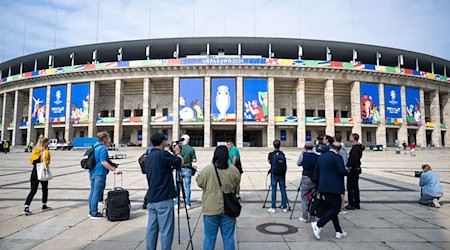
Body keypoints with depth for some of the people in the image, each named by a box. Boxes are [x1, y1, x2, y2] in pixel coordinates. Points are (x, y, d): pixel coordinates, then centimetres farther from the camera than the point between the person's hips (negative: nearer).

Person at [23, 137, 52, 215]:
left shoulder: (34, 151, 3)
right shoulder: (46, 152, -12)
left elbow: (31, 161, 7)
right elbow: (47, 163, -13)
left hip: (34, 172, 4)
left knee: (33, 190, 5)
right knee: (45, 190, 15)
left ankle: (26, 208, -7)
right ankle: (44, 206, 27)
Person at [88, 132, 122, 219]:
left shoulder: (95, 147, 13)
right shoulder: (103, 148, -16)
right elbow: (103, 162, -22)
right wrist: (114, 170, -20)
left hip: (92, 172, 10)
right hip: (99, 173, -9)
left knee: (92, 192, 15)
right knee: (97, 193, -2)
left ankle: (91, 211, 25)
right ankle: (94, 213, 5)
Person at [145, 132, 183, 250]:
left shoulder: (148, 157, 11)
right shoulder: (163, 154, -14)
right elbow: (180, 163, -8)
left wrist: (173, 154, 19)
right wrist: (177, 153, 10)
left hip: (151, 199, 8)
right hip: (164, 199, -8)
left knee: (152, 228, 13)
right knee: (166, 230, 0)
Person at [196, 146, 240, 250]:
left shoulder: (207, 169, -12)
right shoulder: (234, 170, -5)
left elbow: (199, 183, 1)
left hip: (211, 209, -1)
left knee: (209, 237, 10)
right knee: (228, 237, 12)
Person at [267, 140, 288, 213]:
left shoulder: (271, 154, -6)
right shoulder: (282, 154, -2)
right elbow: (285, 165, 3)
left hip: (274, 175, -1)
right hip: (281, 175, 2)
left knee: (273, 191, 3)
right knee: (283, 190, 8)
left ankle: (273, 208, 5)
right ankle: (284, 207, 14)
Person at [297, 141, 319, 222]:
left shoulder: (303, 155, -6)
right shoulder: (318, 156, 0)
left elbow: (298, 164, 11)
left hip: (306, 179, -3)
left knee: (304, 198, 7)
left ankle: (305, 217, 9)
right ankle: (311, 216, 20)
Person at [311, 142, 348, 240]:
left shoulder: (320, 157, 13)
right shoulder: (337, 157, -10)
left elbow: (315, 176, 14)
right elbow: (342, 170, -24)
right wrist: (347, 172, -2)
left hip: (323, 188, 8)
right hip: (333, 188, -8)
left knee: (332, 208, 15)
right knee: (335, 209, -1)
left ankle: (339, 231, 20)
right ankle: (318, 225, -12)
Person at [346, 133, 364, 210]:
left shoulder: (355, 148, -19)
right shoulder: (359, 147, 13)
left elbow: (353, 160, -25)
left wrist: (349, 166, -18)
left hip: (353, 169, -10)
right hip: (357, 169, 10)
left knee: (350, 187, -3)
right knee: (355, 187, 15)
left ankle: (351, 204, 1)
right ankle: (357, 204, 22)